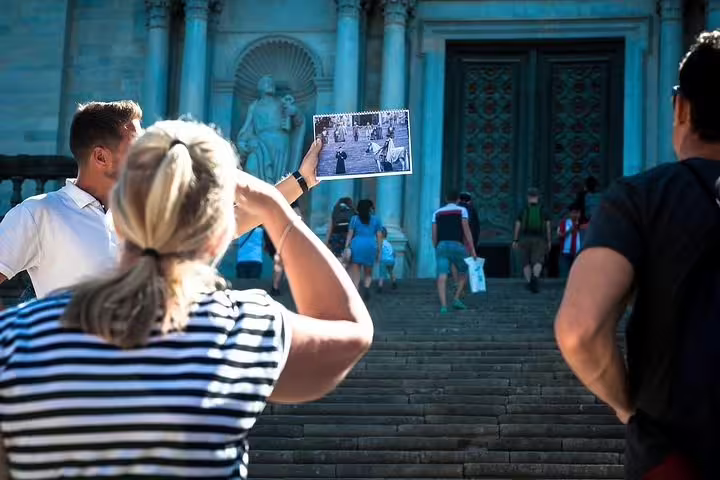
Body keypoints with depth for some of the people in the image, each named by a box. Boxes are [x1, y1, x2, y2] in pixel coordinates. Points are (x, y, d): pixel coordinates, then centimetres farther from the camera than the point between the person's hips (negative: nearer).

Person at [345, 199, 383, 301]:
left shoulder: (354, 219, 11)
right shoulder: (376, 220, 12)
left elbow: (350, 234, 3)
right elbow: (379, 237, 7)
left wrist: (346, 248, 1)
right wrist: (379, 252, 10)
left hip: (357, 244, -1)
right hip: (370, 246, 1)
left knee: (355, 274, 0)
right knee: (368, 274, 15)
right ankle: (366, 287, -13)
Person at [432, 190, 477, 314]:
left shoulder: (437, 213, 17)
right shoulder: (461, 210, 8)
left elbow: (434, 235, 12)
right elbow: (466, 231, -1)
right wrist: (472, 250, -3)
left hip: (441, 246, 2)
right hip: (457, 246, -2)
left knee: (442, 277, -7)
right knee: (463, 273, 17)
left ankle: (443, 305, -21)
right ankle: (457, 299, 5)